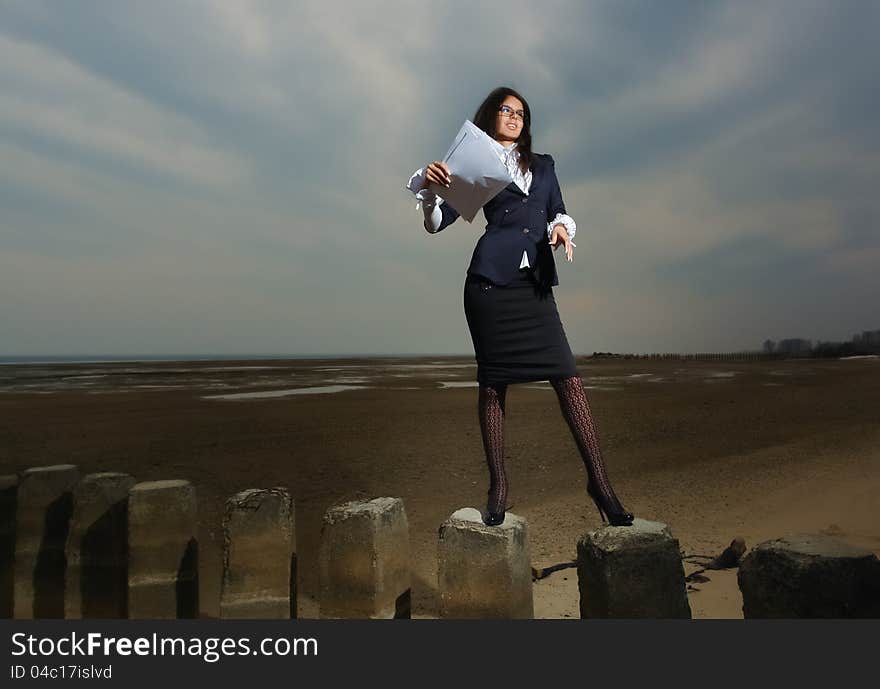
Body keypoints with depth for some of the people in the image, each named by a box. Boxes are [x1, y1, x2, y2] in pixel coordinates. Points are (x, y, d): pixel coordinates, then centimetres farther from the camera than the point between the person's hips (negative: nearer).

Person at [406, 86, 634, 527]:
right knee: (492, 384, 0)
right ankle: (497, 485, 10)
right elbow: (436, 223, 7)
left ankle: (598, 480, 0)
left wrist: (561, 227, 1)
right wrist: (426, 186, -12)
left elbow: (559, 213, 24)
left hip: (536, 284, 3)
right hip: (491, 280, -3)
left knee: (568, 377, -6)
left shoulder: (543, 165, 22)